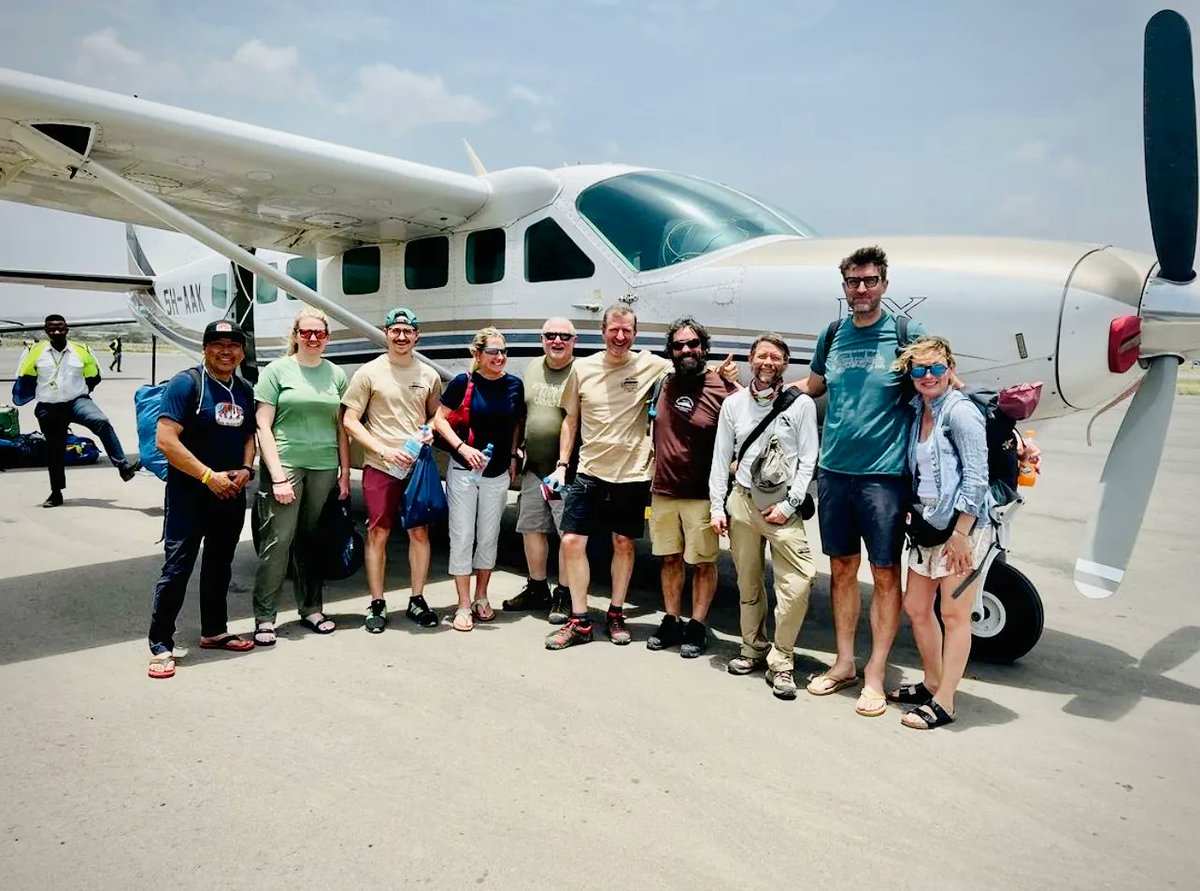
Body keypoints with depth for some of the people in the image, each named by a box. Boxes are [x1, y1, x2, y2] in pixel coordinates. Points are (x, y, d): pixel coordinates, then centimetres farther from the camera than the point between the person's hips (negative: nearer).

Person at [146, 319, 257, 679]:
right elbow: (166, 441, -18)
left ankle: (214, 631, 31)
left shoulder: (244, 391, 9)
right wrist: (210, 477, -19)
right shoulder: (186, 383, -12)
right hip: (190, 493, -6)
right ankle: (160, 645, 5)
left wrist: (246, 469, -3)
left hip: (231, 493, 7)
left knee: (220, 564, 16)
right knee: (177, 567, -5)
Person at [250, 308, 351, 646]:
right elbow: (263, 427, -3)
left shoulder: (336, 375, 12)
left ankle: (311, 609, 21)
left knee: (314, 541, 9)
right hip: (286, 465, -3)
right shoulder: (277, 371, 2)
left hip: (324, 468, 3)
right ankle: (264, 617, 3)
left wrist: (345, 474, 10)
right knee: (278, 540, -6)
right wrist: (277, 475, -10)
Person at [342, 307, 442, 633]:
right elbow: (349, 421, -3)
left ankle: (417, 600, 20)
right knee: (378, 534, 2)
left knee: (420, 532, 7)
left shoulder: (429, 375, 9)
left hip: (418, 465, 3)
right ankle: (377, 604, 14)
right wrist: (385, 450, -13)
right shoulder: (369, 373, -1)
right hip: (380, 467, -3)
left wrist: (431, 432, -3)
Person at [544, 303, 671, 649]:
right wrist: (562, 465, 4)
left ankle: (615, 614, 27)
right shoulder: (583, 368, 2)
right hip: (589, 472, 1)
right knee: (572, 541, -2)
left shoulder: (650, 366, -4)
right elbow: (571, 420, 9)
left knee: (624, 543, 10)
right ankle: (579, 621, 11)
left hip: (632, 474, -1)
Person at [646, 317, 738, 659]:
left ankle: (697, 627, 17)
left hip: (702, 494, -5)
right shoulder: (664, 384, 5)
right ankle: (671, 621, 26)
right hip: (662, 491, 5)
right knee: (670, 559, 14)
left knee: (703, 563, 5)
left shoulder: (722, 390, -10)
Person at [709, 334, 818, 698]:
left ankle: (781, 661, -3)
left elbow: (808, 460, 0)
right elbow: (721, 459, 11)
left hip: (782, 504, -2)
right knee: (748, 583, 9)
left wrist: (789, 505, -8)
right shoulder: (733, 404, 10)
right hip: (742, 501, 3)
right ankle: (754, 648, 26)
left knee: (798, 581, -15)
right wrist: (717, 507, 5)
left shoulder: (801, 404, 3)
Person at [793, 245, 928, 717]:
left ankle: (874, 675, 15)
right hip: (833, 471, 4)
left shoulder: (907, 334, -3)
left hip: (883, 474, -4)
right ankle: (844, 664, 26)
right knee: (842, 568, 13)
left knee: (885, 574, 3)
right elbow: (810, 387, 24)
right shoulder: (831, 337, 9)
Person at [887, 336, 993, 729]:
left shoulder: (960, 412, -14)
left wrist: (960, 533, -19)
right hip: (928, 526, 9)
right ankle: (932, 684, 33)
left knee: (953, 614, 1)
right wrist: (913, 515, 10)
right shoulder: (919, 412, 10)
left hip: (963, 528, -9)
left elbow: (976, 477, -17)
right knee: (916, 607, 16)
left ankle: (944, 703, 11)